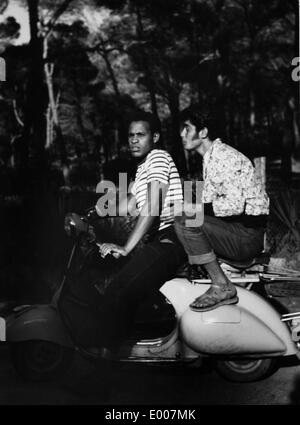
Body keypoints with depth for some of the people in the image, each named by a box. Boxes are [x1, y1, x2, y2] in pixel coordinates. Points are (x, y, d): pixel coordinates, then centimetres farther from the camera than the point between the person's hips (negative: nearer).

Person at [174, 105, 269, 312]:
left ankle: (222, 287, -16)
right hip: (235, 229, 10)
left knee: (185, 222, -24)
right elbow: (208, 199, 17)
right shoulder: (210, 158, 17)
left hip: (249, 235, -10)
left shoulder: (225, 156, -14)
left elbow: (234, 204, -25)